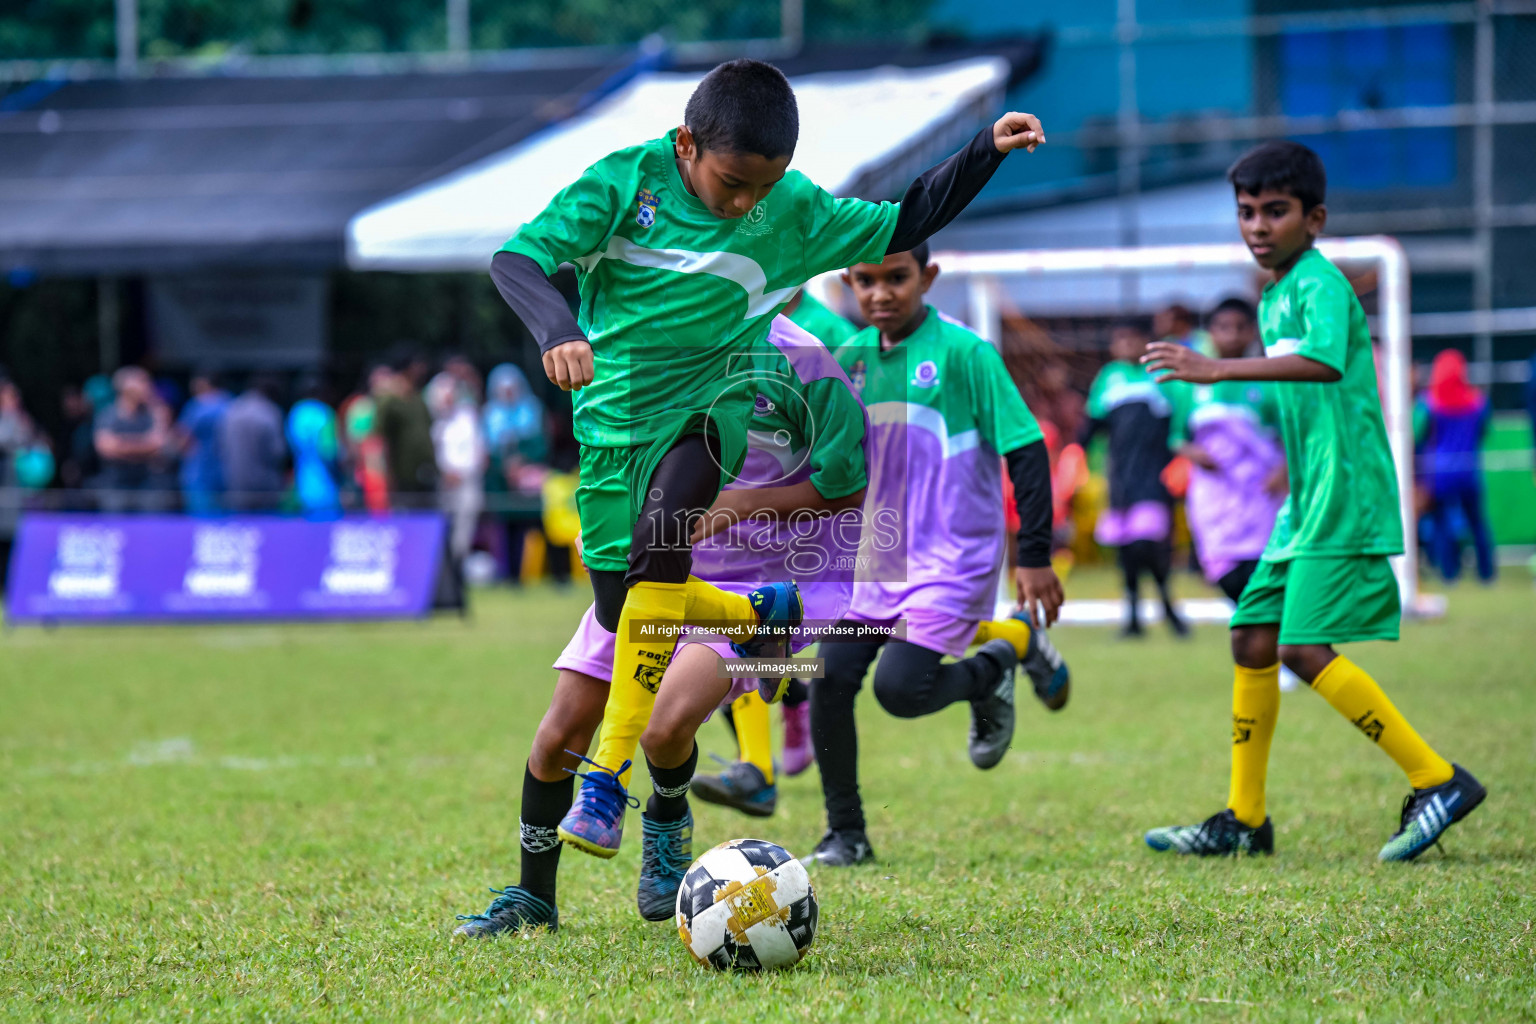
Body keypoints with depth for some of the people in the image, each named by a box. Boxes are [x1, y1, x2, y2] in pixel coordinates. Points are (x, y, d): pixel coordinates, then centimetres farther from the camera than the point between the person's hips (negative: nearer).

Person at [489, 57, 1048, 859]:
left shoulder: (794, 214, -5)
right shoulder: (627, 182, -11)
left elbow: (902, 226, 8)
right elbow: (517, 258, -16)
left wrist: (987, 150, -4)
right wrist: (559, 330, -37)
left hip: (705, 411, -2)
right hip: (613, 416, 2)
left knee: (658, 539, -32)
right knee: (619, 611, 8)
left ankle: (609, 777, -32)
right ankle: (758, 614, 41)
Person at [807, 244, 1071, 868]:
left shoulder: (963, 353, -11)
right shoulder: (852, 357, 5)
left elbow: (1025, 450, -10)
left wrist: (1035, 554, -12)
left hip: (953, 556, -6)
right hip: (875, 556, 6)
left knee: (899, 689, -17)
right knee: (831, 680, -6)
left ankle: (997, 665, 14)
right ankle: (845, 833, 8)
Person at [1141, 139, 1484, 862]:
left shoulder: (1320, 283, -13)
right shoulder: (1274, 298, 17)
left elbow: (1325, 363, -34)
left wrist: (1217, 369, -40)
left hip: (1344, 498, -10)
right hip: (1307, 502, 10)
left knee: (1305, 648, -17)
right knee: (1253, 639, 10)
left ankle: (1437, 781, -12)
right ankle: (1245, 819, 19)